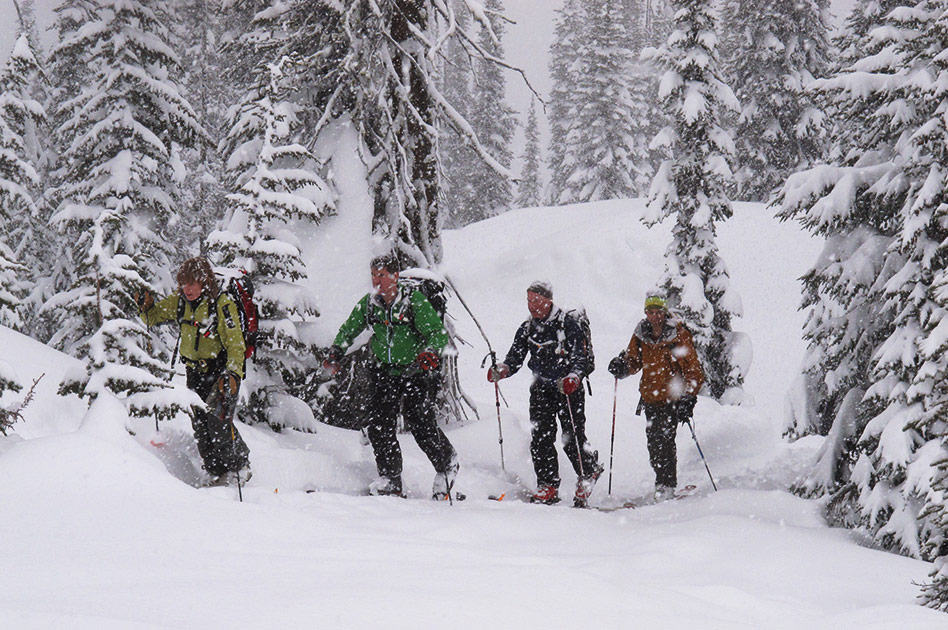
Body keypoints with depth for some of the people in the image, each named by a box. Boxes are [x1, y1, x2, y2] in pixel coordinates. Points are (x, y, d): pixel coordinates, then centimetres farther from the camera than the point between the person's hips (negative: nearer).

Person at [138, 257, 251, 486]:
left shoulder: (222, 304, -17)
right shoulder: (180, 301, 0)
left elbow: (235, 344, -18)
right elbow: (155, 316, 14)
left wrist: (233, 374, -30)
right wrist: (147, 306, -10)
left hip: (222, 369, -6)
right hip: (195, 370, 6)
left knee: (218, 421, -17)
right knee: (200, 423, 0)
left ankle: (240, 466, 1)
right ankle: (217, 474, 10)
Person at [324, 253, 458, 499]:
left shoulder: (415, 301, -14)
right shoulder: (368, 304, 0)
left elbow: (439, 333, -16)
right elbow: (349, 330, 16)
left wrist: (431, 352, -36)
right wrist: (335, 353, 2)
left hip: (416, 371, -4)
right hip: (384, 372, 4)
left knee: (421, 424, -10)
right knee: (378, 424, -8)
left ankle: (447, 465, 16)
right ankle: (390, 481, 0)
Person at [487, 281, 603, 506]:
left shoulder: (568, 325, -9)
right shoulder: (527, 329, 6)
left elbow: (579, 357, -13)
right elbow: (515, 358, 3)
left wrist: (573, 377, -33)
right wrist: (502, 370, -19)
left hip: (569, 388, -4)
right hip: (541, 388, 4)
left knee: (572, 439, -4)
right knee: (540, 438, -6)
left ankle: (588, 473, 24)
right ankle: (548, 487, 0)